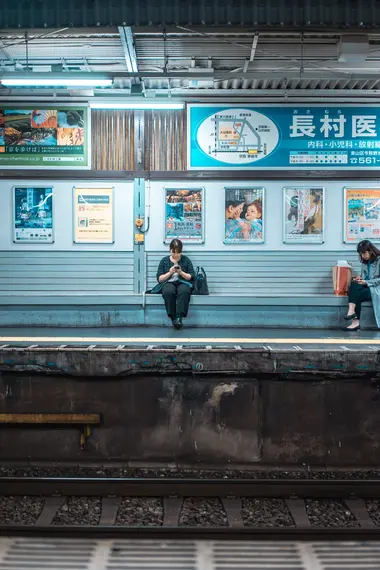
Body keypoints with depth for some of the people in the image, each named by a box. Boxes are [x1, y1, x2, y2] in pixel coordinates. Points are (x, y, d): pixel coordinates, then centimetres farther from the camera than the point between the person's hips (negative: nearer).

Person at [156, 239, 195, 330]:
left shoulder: (186, 260, 11)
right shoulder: (164, 260, 11)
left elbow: (191, 277, 6)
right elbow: (159, 279, 7)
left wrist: (181, 272, -11)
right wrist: (169, 273, -10)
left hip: (183, 282, 0)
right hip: (168, 283, 0)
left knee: (184, 291, -38)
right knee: (168, 292, -38)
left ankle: (179, 317, -44)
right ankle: (173, 317, -35)